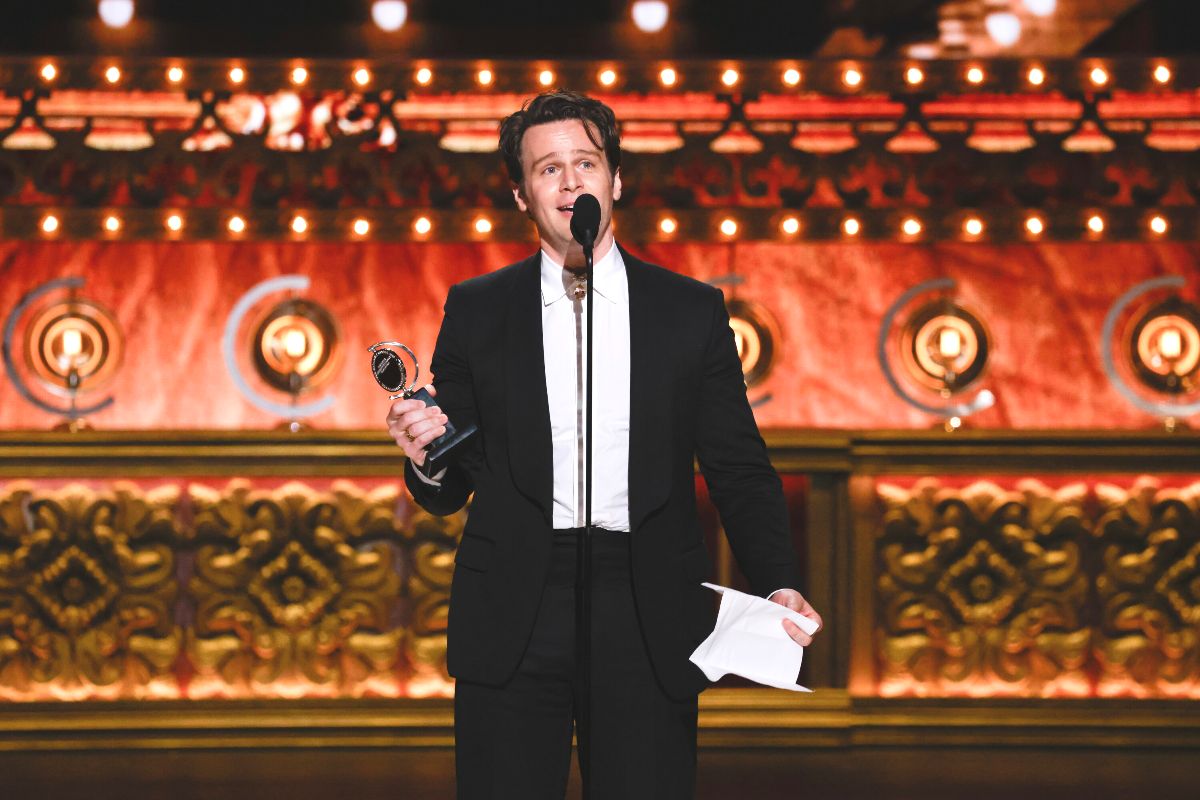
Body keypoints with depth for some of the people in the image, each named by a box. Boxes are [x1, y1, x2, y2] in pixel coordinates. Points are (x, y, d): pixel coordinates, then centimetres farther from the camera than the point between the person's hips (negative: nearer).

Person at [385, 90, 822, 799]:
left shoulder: (694, 311, 9)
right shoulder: (476, 310, 10)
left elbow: (740, 472, 7)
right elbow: (449, 490, 12)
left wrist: (779, 583, -9)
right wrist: (425, 456, -11)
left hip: (648, 624, 0)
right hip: (513, 623, 0)